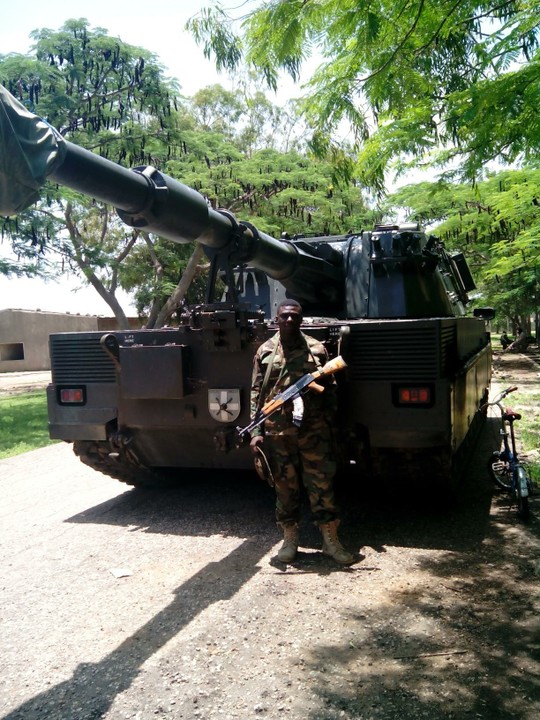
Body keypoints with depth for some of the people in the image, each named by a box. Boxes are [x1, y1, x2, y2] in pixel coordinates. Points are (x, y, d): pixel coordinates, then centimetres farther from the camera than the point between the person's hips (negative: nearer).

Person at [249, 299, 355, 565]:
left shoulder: (317, 349, 4)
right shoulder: (265, 351, 5)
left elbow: (330, 389, 9)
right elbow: (256, 394, 5)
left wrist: (328, 420, 0)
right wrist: (255, 431, -1)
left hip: (314, 430, 0)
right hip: (276, 432, 0)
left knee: (322, 484, 4)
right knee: (285, 486, 11)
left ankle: (331, 540, 16)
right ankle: (289, 539, 26)